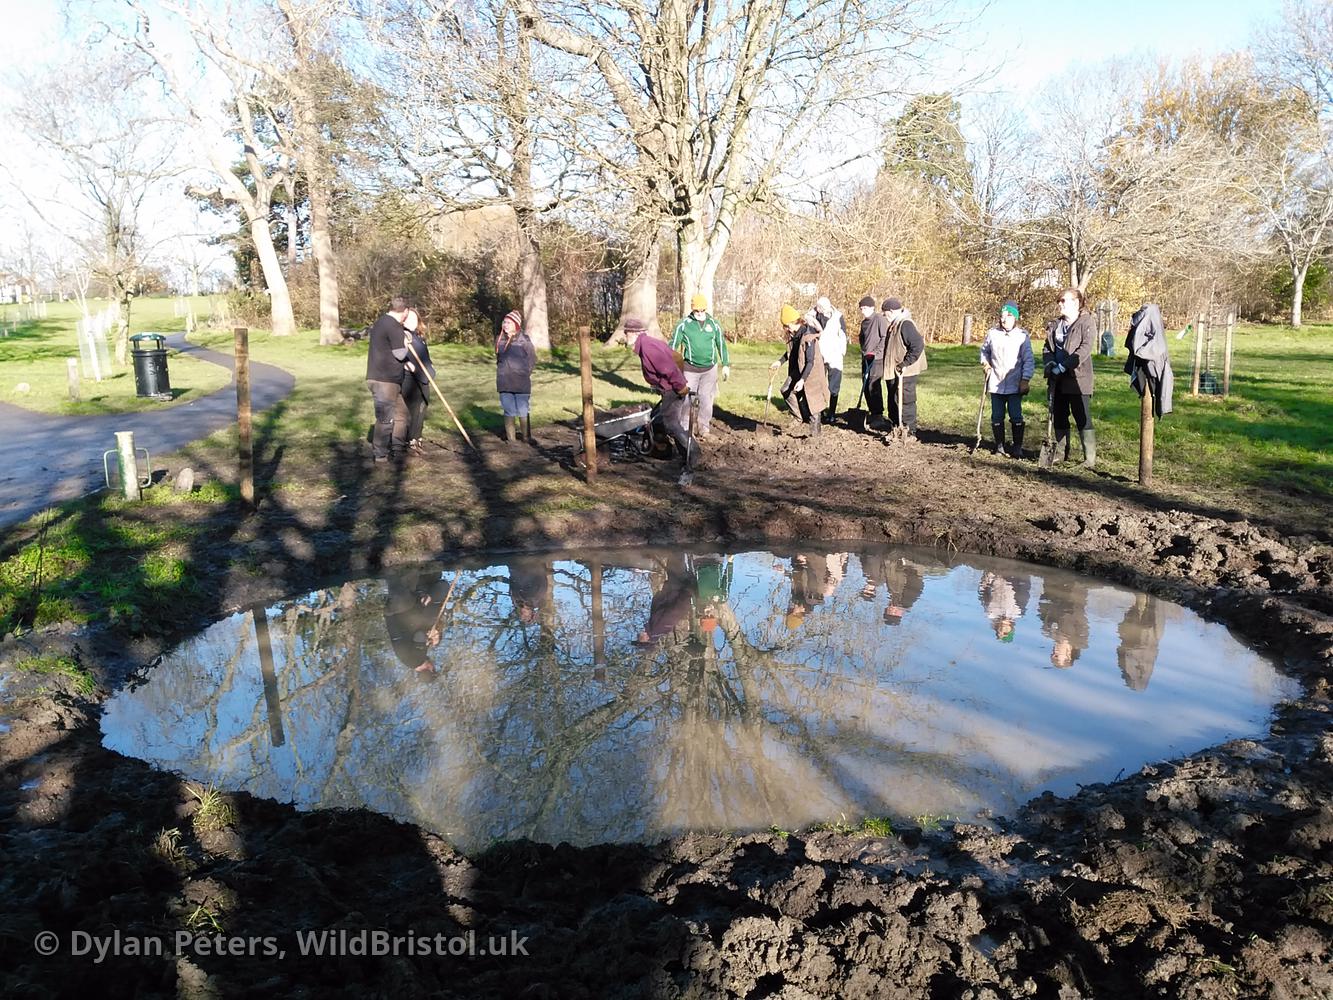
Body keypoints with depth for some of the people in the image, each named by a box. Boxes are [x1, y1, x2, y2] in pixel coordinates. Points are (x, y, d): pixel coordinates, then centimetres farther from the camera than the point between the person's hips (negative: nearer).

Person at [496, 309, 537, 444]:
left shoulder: (524, 339, -7)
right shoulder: (499, 339, 6)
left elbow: (533, 359, 0)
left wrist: (524, 373, -2)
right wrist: (502, 371, 13)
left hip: (521, 383, -4)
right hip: (504, 382, 4)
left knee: (523, 411, 0)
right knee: (508, 411, 8)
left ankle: (527, 437, 14)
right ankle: (510, 438, 16)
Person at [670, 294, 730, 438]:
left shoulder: (714, 324, 4)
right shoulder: (683, 325, -4)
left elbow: (721, 345, 13)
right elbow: (673, 345, 1)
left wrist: (726, 365, 12)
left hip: (709, 368, 2)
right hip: (690, 369, -2)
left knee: (706, 399, 4)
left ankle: (704, 429, 14)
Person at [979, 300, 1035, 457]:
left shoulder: (1022, 336, -4)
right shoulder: (992, 333, 3)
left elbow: (1029, 361, -3)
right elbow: (984, 351, 20)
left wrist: (1025, 380, -10)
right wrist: (985, 363, 2)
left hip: (1015, 385, -3)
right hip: (996, 384, 3)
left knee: (1016, 417, -2)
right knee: (997, 416, 8)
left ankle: (1018, 448, 7)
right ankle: (999, 446, 19)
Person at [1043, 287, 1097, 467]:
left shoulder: (1086, 322, -6)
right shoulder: (1055, 325, 15)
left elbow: (1085, 349, -17)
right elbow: (1047, 348, 15)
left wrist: (1063, 366, -22)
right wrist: (1049, 363, -6)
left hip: (1078, 379, -7)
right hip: (1057, 380, 7)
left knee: (1083, 419, -7)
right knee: (1059, 418, 13)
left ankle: (1090, 458, -3)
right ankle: (1061, 453, 24)